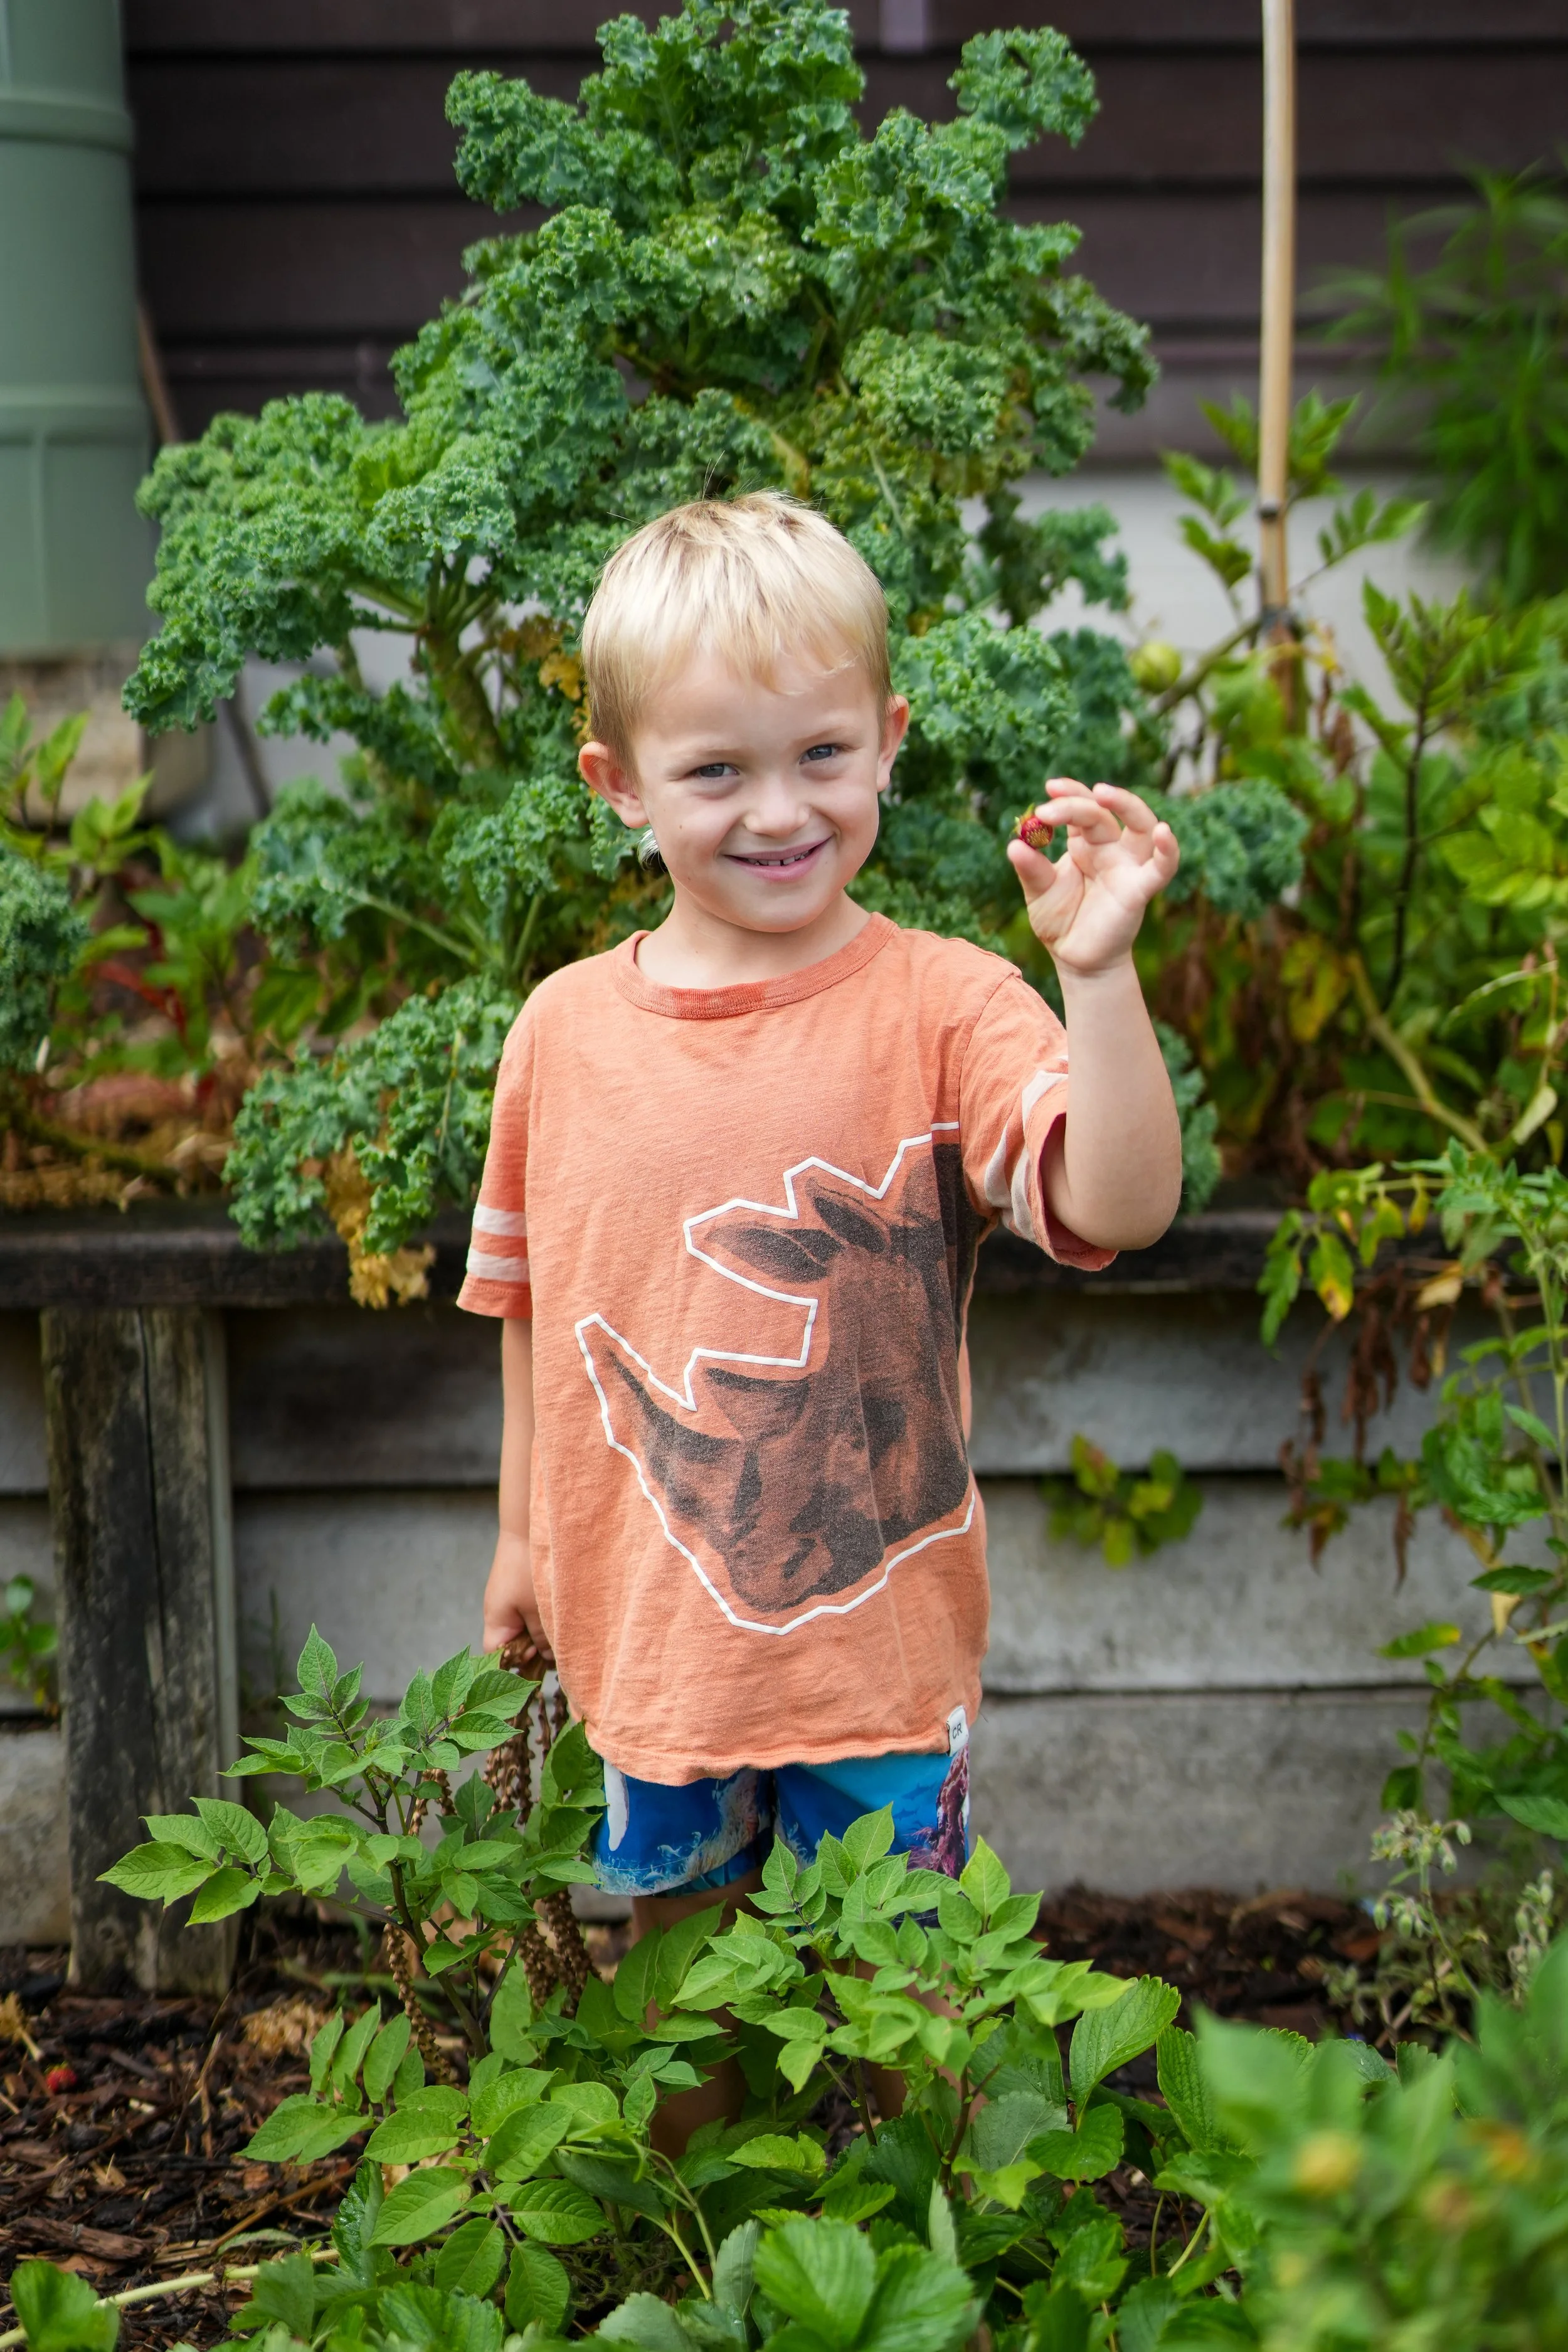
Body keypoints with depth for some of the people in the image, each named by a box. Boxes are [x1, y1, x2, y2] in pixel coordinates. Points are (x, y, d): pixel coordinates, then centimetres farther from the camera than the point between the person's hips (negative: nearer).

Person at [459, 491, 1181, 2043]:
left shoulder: (943, 1008, -13)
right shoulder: (565, 1029, -2)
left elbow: (1121, 1207, -26)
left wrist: (1098, 972, -37)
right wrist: (523, 1537, 16)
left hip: (877, 1634, -3)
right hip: (649, 1625, 3)